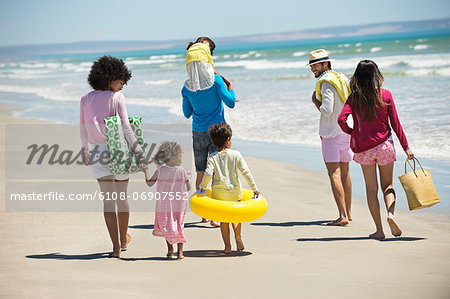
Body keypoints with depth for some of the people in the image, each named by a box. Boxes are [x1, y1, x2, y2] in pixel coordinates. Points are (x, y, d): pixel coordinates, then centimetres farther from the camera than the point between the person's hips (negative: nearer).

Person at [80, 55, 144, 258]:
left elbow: (83, 129, 10)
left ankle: (116, 247, -6)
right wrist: (138, 151, -10)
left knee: (108, 199, 2)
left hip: (97, 152, 2)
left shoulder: (86, 99, 3)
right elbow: (126, 128, -13)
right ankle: (123, 239, 34)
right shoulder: (116, 98, -9)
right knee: (122, 197, 16)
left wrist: (85, 150, 25)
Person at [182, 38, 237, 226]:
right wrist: (231, 89, 7)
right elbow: (231, 103, -12)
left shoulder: (187, 87, -1)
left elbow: (187, 114, 8)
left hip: (198, 133, 3)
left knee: (201, 173, 12)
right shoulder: (216, 80, -11)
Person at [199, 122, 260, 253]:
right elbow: (246, 172, -7)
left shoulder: (212, 157, -8)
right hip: (235, 191, 0)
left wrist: (202, 186, -3)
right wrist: (254, 188, -2)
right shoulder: (236, 155, -7)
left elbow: (208, 174, -20)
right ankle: (238, 237, 13)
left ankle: (227, 246, 9)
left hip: (219, 192, 0)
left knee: (223, 219, 10)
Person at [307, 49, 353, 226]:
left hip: (331, 134, -9)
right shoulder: (342, 78, 13)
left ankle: (343, 216, -19)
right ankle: (348, 212, 27)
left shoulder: (326, 83, -14)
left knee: (334, 174, -11)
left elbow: (327, 110, -22)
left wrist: (315, 100, -7)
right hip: (347, 131, 9)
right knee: (344, 172, 18)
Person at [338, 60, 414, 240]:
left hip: (364, 147, 0)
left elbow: (341, 119, -15)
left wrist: (351, 132, 5)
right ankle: (390, 213, -15)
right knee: (387, 185, 14)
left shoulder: (354, 98, -4)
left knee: (371, 189, 7)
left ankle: (379, 230, 5)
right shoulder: (385, 95, -4)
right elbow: (395, 124, -3)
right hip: (384, 145, 0)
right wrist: (406, 147, 2)